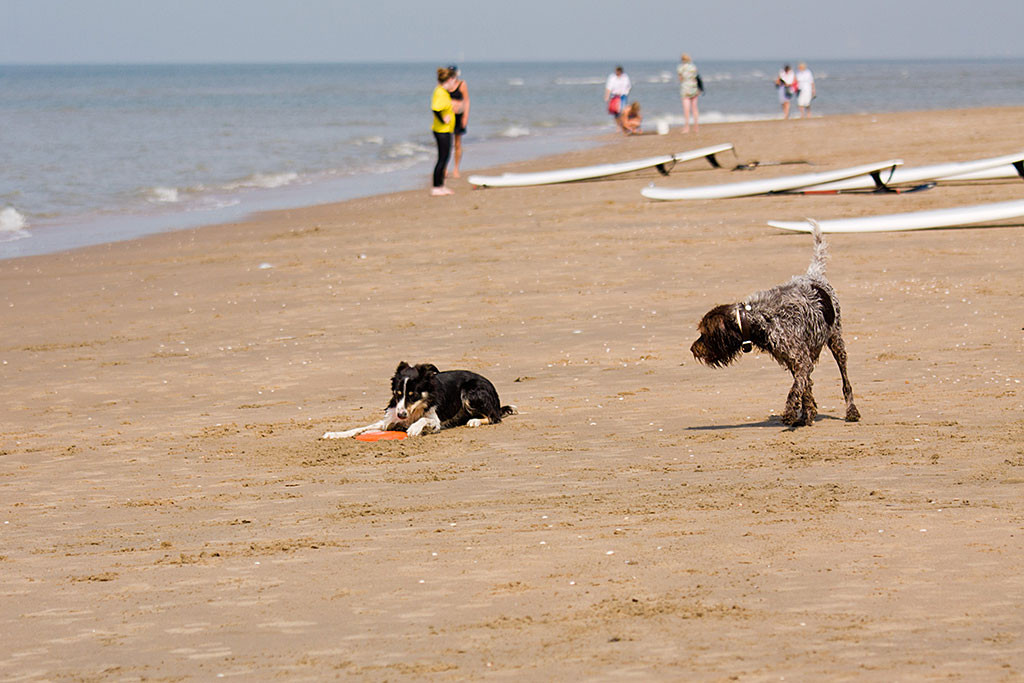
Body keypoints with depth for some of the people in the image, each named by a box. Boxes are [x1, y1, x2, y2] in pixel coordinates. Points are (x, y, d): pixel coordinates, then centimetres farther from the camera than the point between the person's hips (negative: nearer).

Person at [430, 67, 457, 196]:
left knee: (445, 158, 15)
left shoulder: (443, 92, 11)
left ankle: (441, 186, 22)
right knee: (442, 159, -5)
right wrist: (443, 120, -22)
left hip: (445, 131, 10)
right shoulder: (441, 94, -21)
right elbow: (435, 109, -34)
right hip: (442, 131, -10)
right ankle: (436, 188, -1)